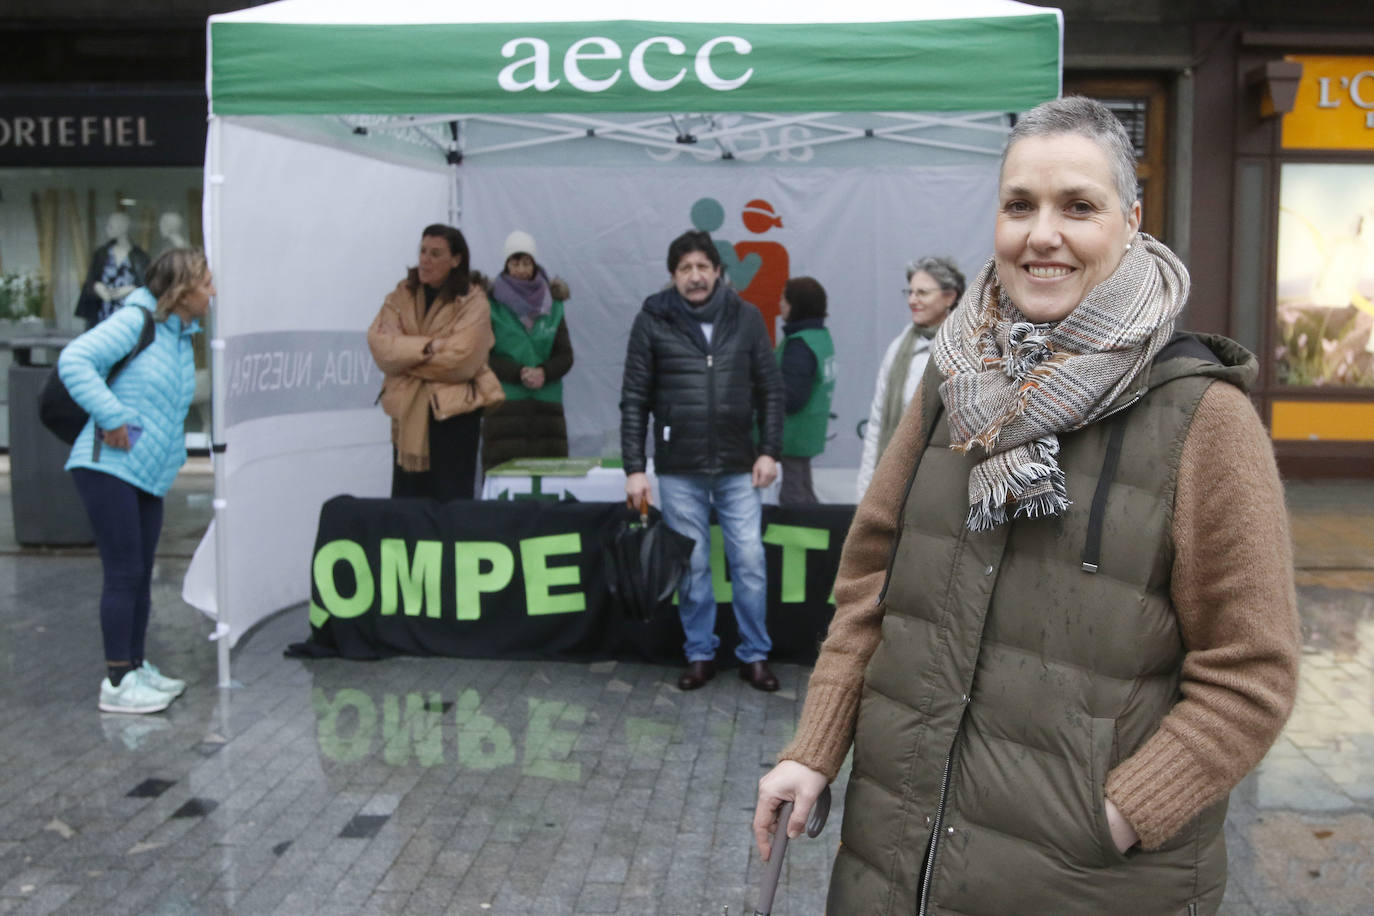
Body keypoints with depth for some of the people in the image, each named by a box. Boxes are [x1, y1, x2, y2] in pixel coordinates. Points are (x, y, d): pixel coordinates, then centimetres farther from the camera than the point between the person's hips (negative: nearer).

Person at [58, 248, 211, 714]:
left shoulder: (182, 339, 14)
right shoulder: (135, 321, -12)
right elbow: (73, 361, -22)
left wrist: (174, 449, 14)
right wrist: (112, 418, -23)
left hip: (149, 476, 8)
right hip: (109, 468, -8)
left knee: (140, 575, 14)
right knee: (123, 573, -7)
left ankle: (137, 667, 24)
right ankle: (117, 682, 0)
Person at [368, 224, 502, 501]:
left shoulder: (473, 302, -5)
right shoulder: (402, 295, 8)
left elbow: (460, 359, -17)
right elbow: (380, 343, -6)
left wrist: (405, 354, -8)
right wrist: (426, 347, -18)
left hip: (454, 411, -4)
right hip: (407, 410, 4)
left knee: (451, 500, 0)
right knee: (406, 502, 7)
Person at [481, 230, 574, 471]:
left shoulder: (552, 305, 13)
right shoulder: (492, 305, 3)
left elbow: (566, 356, 9)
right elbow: (483, 357, -2)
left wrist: (544, 373, -10)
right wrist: (519, 373, -15)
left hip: (547, 404, 3)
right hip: (504, 404, -3)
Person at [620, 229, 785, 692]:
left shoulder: (746, 318, 3)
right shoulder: (652, 321, -1)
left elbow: (770, 390, 6)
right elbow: (634, 401, 0)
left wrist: (769, 450, -2)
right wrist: (634, 468, -4)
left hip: (738, 467, 1)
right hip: (679, 470, -1)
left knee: (750, 562, 3)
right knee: (692, 566, 7)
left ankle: (755, 655, 17)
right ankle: (700, 654, 21)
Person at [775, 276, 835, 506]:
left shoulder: (799, 345, -21)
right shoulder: (822, 336, 9)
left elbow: (790, 399, -24)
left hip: (794, 433, -10)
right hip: (810, 433, 10)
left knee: (793, 498, -2)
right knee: (805, 493, 21)